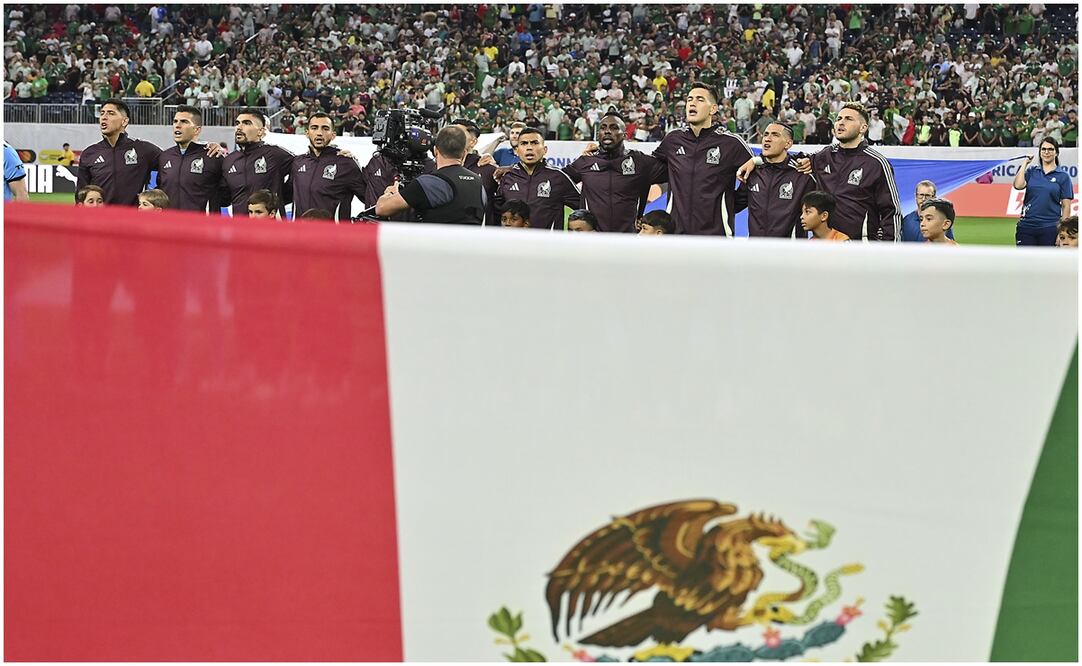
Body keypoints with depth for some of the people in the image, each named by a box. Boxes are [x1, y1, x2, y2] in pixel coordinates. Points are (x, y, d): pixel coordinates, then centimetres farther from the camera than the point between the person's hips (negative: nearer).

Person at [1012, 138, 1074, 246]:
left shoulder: (1063, 176, 2)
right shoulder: (1031, 171, 9)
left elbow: (1066, 206, 1)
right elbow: (1018, 185, -9)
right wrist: (1025, 163, -2)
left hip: (1050, 228, -2)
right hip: (1026, 225, 2)